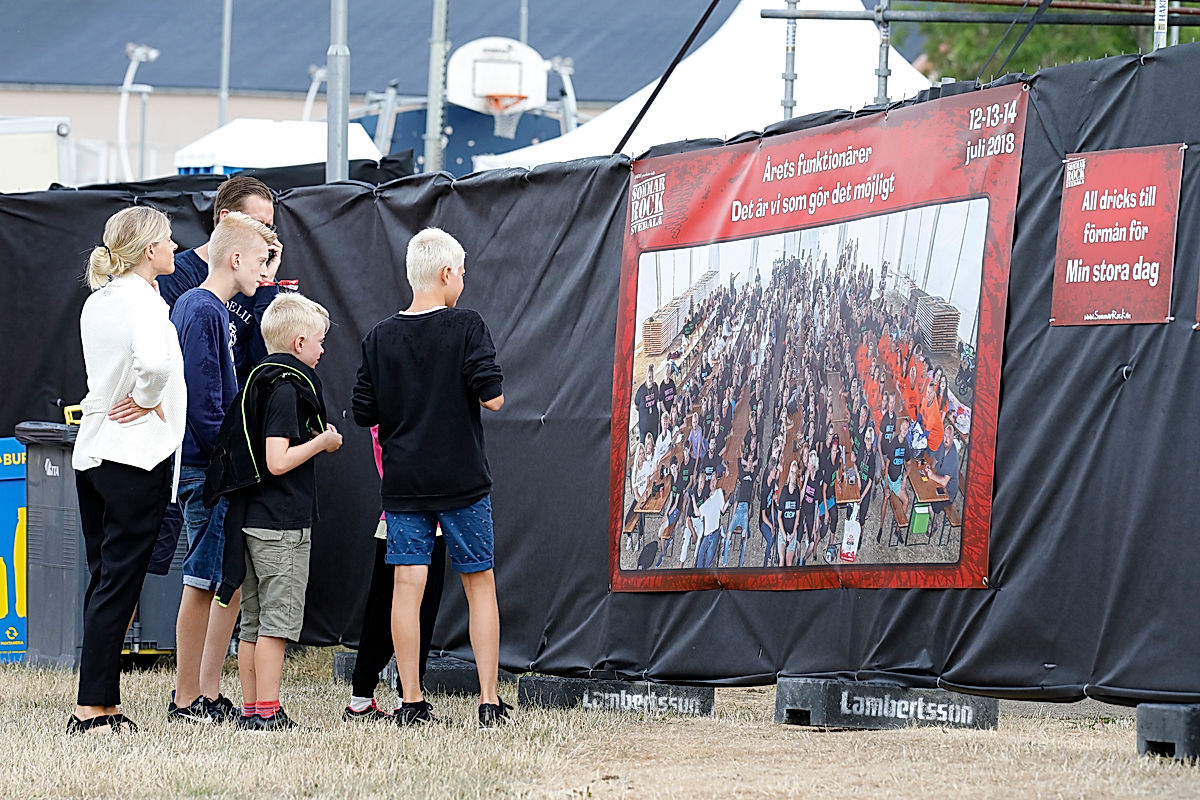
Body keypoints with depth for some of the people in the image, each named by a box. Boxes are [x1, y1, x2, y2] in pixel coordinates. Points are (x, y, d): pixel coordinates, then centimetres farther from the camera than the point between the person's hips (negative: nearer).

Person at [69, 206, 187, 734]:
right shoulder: (144, 301, -14)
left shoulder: (97, 301, 11)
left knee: (104, 582, 11)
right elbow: (152, 360, -31)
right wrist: (149, 401, -14)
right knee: (118, 585, -5)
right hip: (136, 455, -8)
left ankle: (103, 704, 13)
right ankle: (92, 709, -7)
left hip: (91, 453, 8)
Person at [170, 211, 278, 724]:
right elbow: (202, 400, -19)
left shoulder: (207, 308, 16)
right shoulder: (203, 312, -14)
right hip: (207, 470, -10)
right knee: (204, 581, -5)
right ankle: (188, 701, 0)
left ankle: (209, 694, 15)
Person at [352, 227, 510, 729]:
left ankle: (411, 702, 0)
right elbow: (492, 398, -13)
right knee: (480, 584, 8)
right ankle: (489, 702, 6)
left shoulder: (379, 338, 2)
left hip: (404, 482, 2)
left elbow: (364, 413, 4)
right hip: (462, 481, -2)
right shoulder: (466, 328, -8)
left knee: (407, 587, 1)